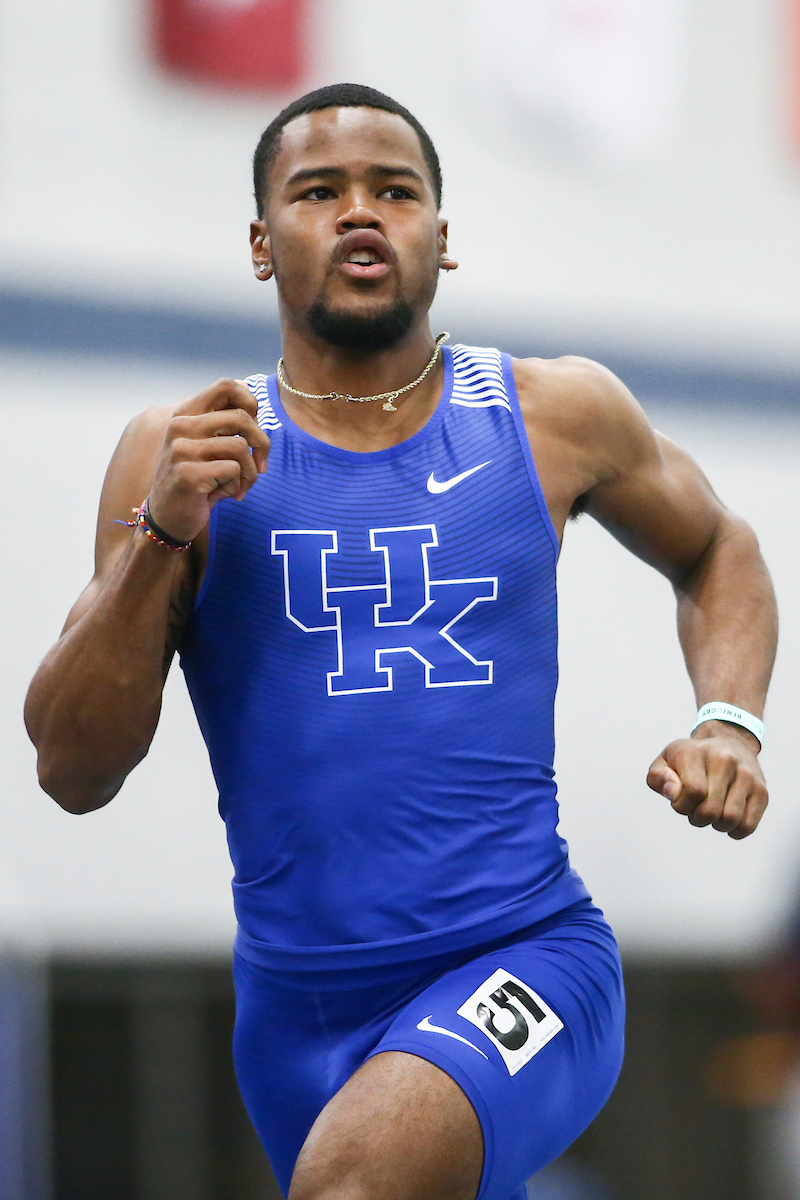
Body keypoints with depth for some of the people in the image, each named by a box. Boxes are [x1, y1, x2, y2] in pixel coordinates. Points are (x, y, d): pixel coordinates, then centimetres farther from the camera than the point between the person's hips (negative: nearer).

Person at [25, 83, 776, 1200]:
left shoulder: (558, 416, 3)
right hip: (297, 1004, 3)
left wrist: (729, 725, 4)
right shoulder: (185, 453, 2)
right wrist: (159, 536, -15)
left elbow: (717, 552, 23)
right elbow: (72, 773, -3)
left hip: (525, 960, -3)